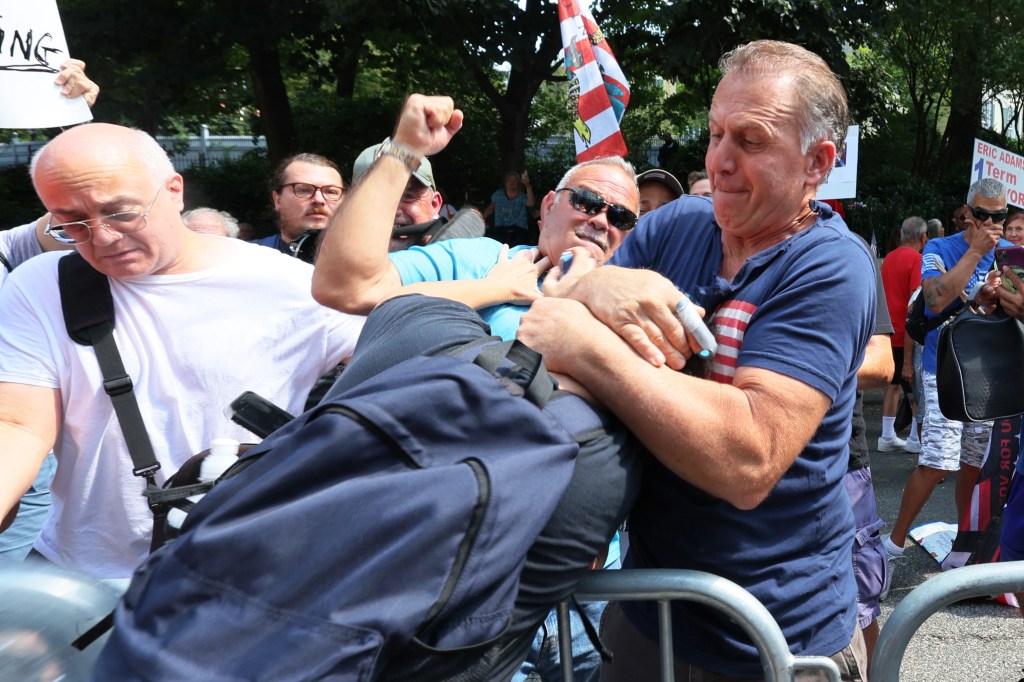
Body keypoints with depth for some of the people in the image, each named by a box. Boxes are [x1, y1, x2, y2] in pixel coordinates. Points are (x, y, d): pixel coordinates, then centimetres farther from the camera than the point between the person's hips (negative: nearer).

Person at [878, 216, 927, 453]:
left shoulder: (889, 258, 11)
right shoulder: (917, 259, -14)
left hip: (891, 333, 8)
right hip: (908, 335, -8)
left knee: (893, 384, 14)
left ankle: (887, 436, 15)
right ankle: (916, 439, 8)